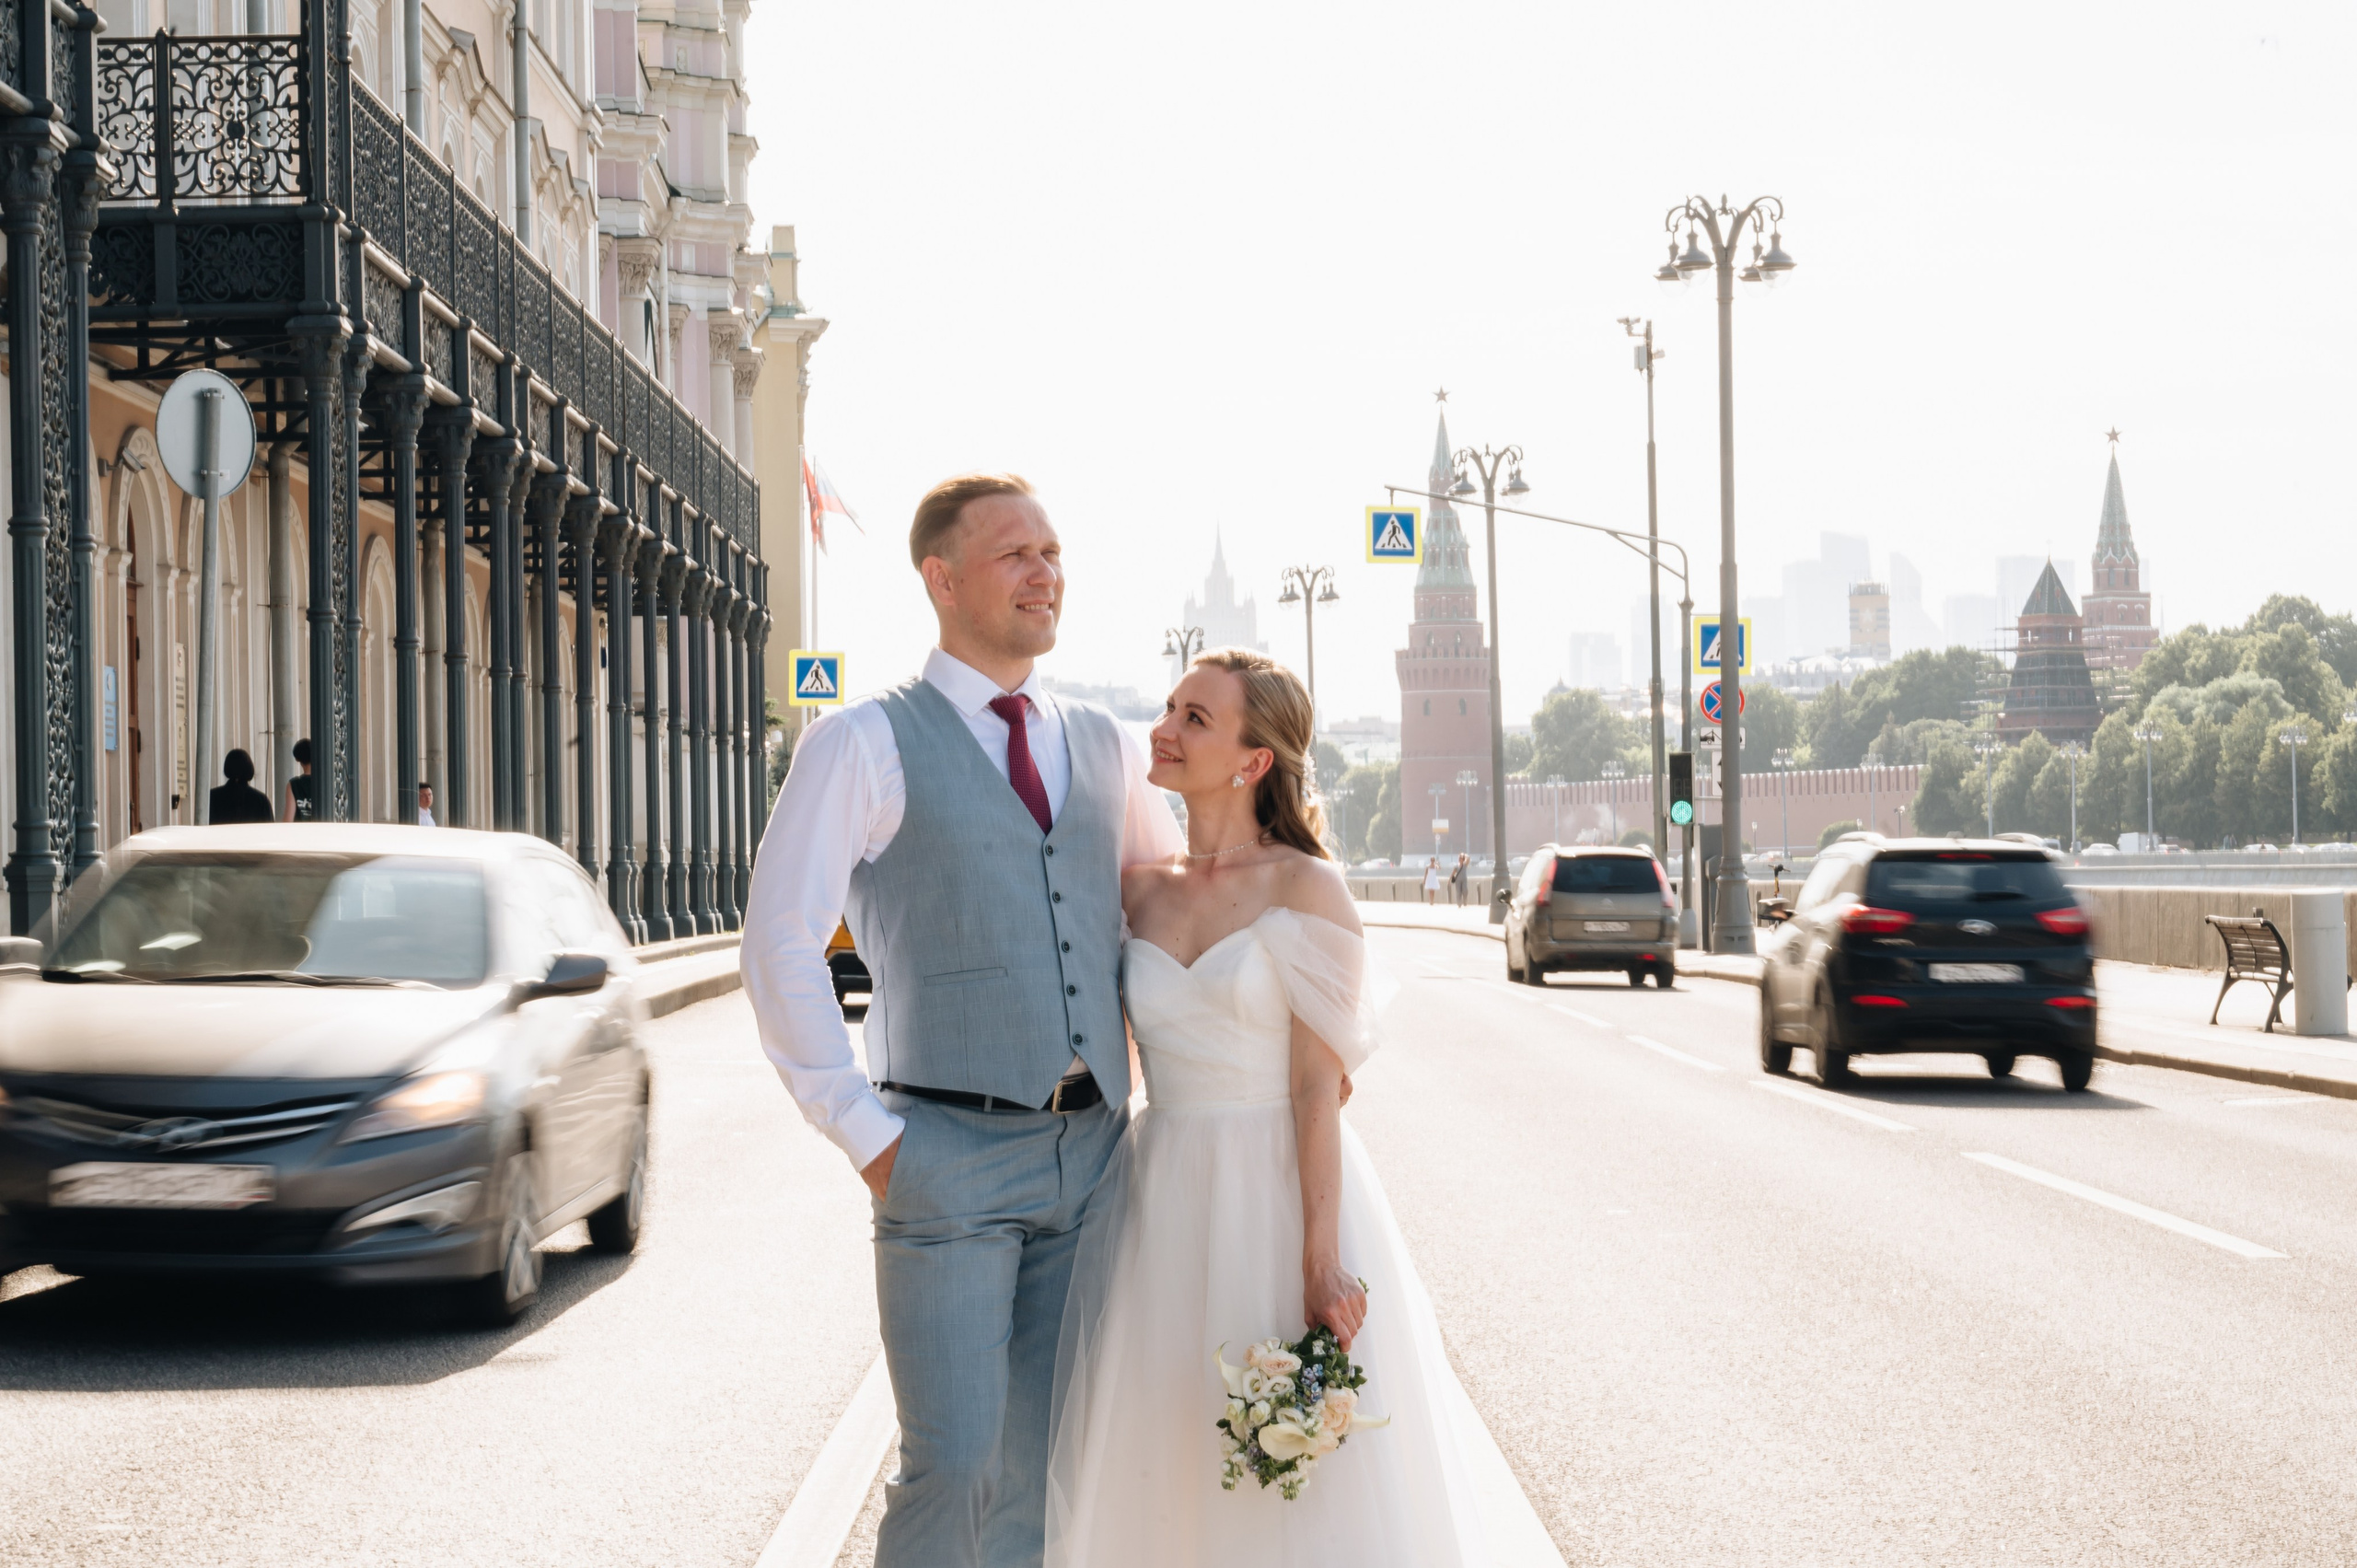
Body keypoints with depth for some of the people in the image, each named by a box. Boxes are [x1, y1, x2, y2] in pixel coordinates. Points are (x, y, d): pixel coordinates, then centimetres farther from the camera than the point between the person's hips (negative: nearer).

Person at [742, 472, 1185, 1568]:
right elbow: (780, 946, -8)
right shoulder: (865, 746, -3)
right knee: (952, 1466, -11)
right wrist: (867, 1139, -11)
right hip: (949, 1158, -5)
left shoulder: (1102, 747, 13)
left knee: (1044, 1467, 8)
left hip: (1087, 1158, 5)